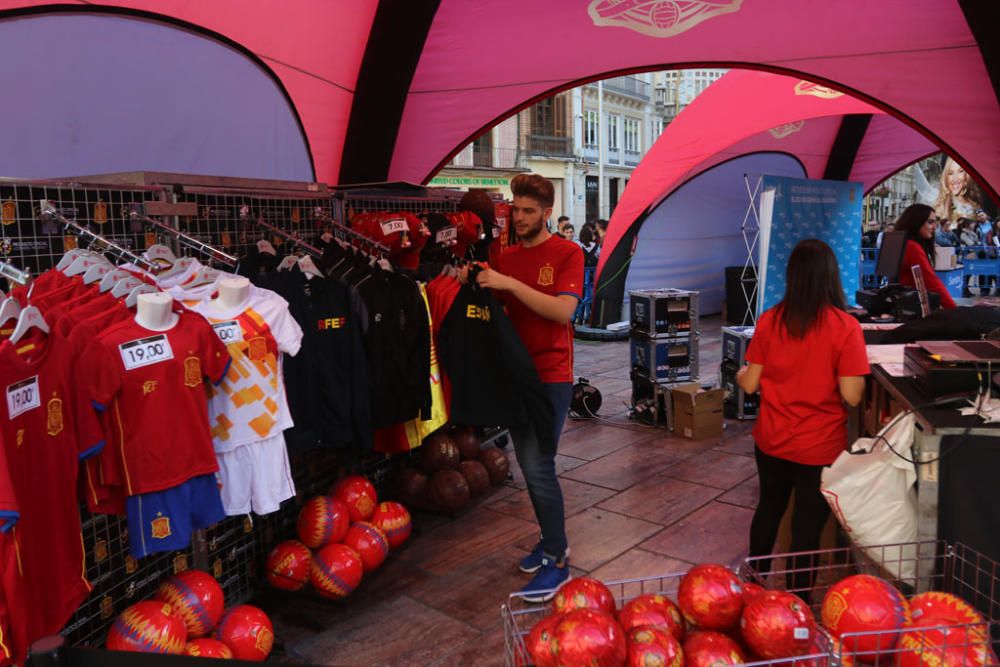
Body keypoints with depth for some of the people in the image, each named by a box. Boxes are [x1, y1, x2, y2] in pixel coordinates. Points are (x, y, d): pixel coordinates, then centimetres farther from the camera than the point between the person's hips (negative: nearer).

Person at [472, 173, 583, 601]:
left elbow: (563, 310, -19)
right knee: (530, 465, 13)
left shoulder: (567, 253, -7)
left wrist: (509, 284, -24)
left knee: (538, 466, -9)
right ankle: (550, 538, 30)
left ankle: (557, 559, 5)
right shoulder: (506, 258, 10)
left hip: (551, 376, -6)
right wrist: (479, 287, -8)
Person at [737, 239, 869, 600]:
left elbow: (750, 384, -3)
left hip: (771, 440, 4)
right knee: (808, 526, 11)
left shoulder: (770, 320, -8)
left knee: (768, 509, 25)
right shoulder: (845, 327, -17)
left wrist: (740, 375, 19)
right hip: (821, 446, -3)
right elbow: (851, 395, -17)